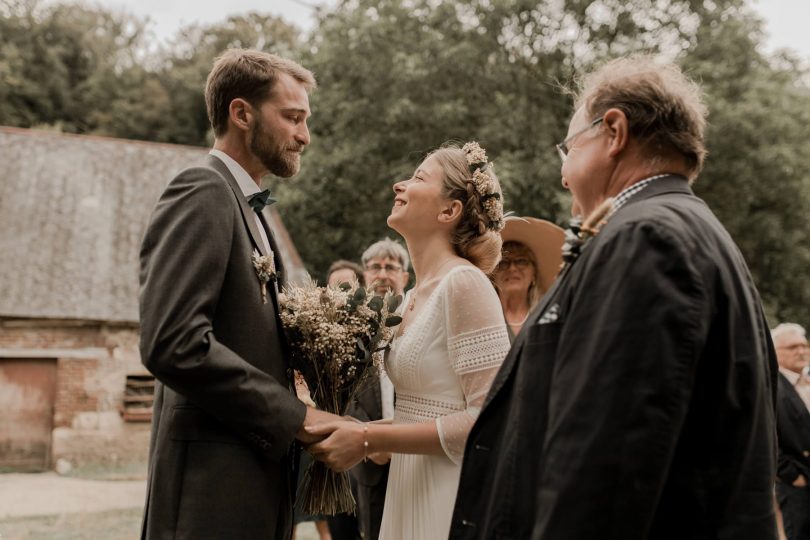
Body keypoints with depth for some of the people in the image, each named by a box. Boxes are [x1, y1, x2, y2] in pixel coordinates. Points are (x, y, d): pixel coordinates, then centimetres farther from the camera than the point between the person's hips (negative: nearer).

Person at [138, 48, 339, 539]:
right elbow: (173, 343, -23)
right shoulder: (202, 192, -11)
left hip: (258, 479, 9)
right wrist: (293, 415, -17)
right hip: (213, 485, -9)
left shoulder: (248, 208, 18)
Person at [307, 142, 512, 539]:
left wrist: (369, 439, -19)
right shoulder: (415, 296, 10)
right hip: (411, 491, 8)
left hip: (451, 499, -8)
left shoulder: (464, 282, -16)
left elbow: (491, 418, -22)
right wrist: (361, 433, 3)